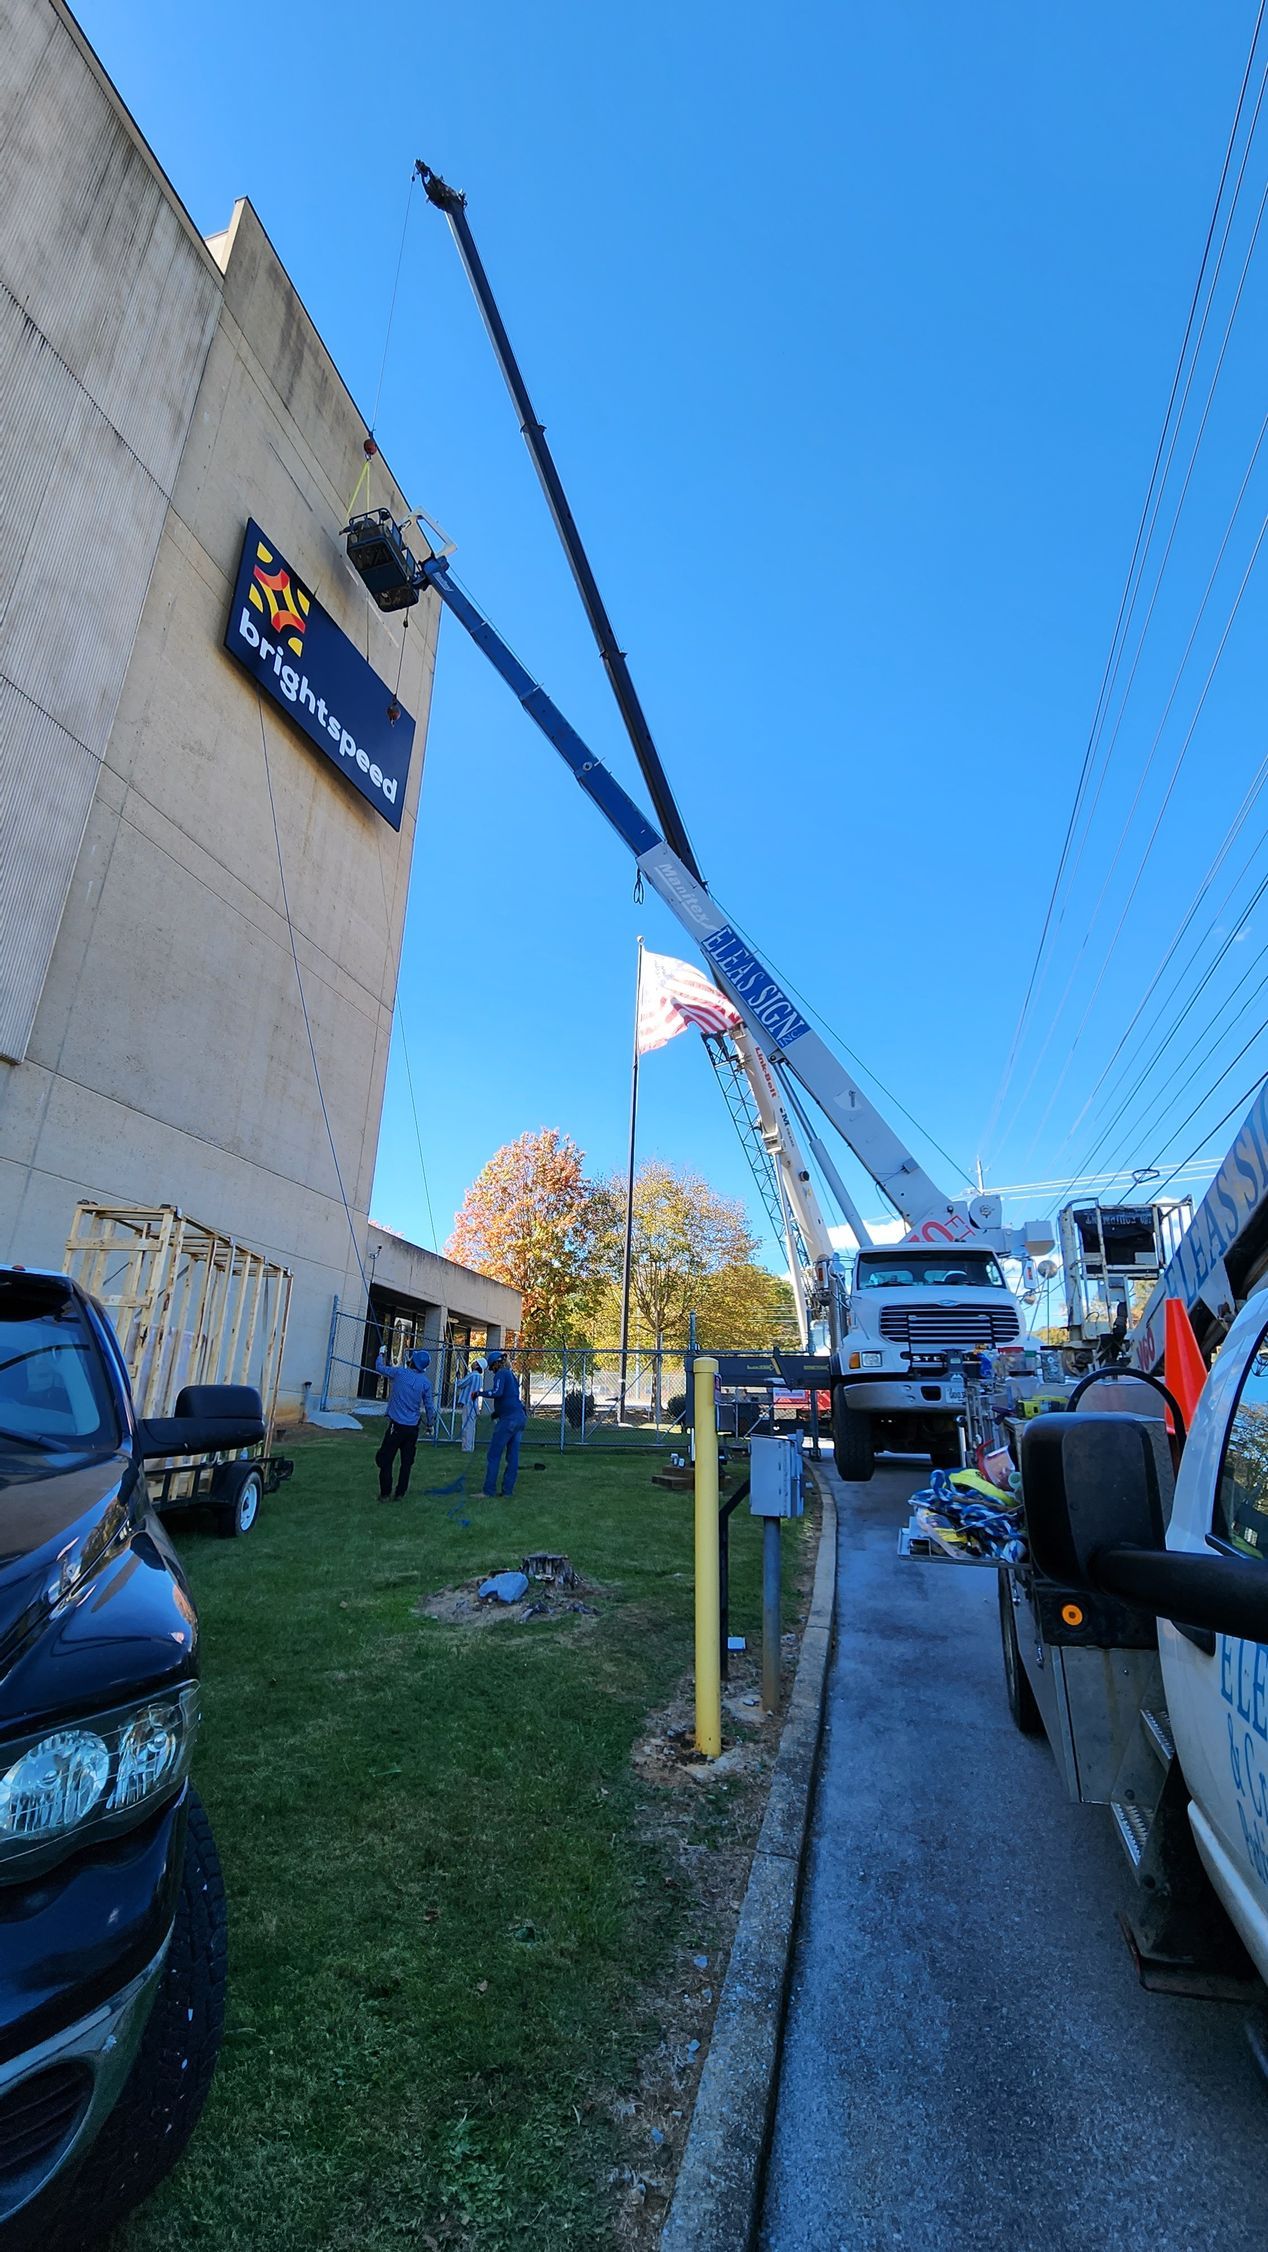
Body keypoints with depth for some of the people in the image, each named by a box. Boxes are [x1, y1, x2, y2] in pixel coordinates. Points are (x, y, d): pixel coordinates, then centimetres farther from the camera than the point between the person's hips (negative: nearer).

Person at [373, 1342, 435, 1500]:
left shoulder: (399, 1372, -9)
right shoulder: (425, 1382, -3)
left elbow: (380, 1368, 7)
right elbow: (429, 1406, 4)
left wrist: (381, 1354, 25)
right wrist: (430, 1424, 19)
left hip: (396, 1425, -2)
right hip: (413, 1428, 2)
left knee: (386, 1460, 7)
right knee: (407, 1462, 13)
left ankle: (385, 1494, 8)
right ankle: (400, 1493, 16)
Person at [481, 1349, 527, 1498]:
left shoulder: (501, 1374, -6)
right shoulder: (512, 1375, 20)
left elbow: (498, 1392, -23)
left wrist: (480, 1393, -15)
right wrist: (497, 1412, 31)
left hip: (509, 1419, -9)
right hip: (519, 1417, 9)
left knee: (494, 1455, -4)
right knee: (513, 1456, 8)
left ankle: (489, 1491, -4)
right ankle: (508, 1491, 10)